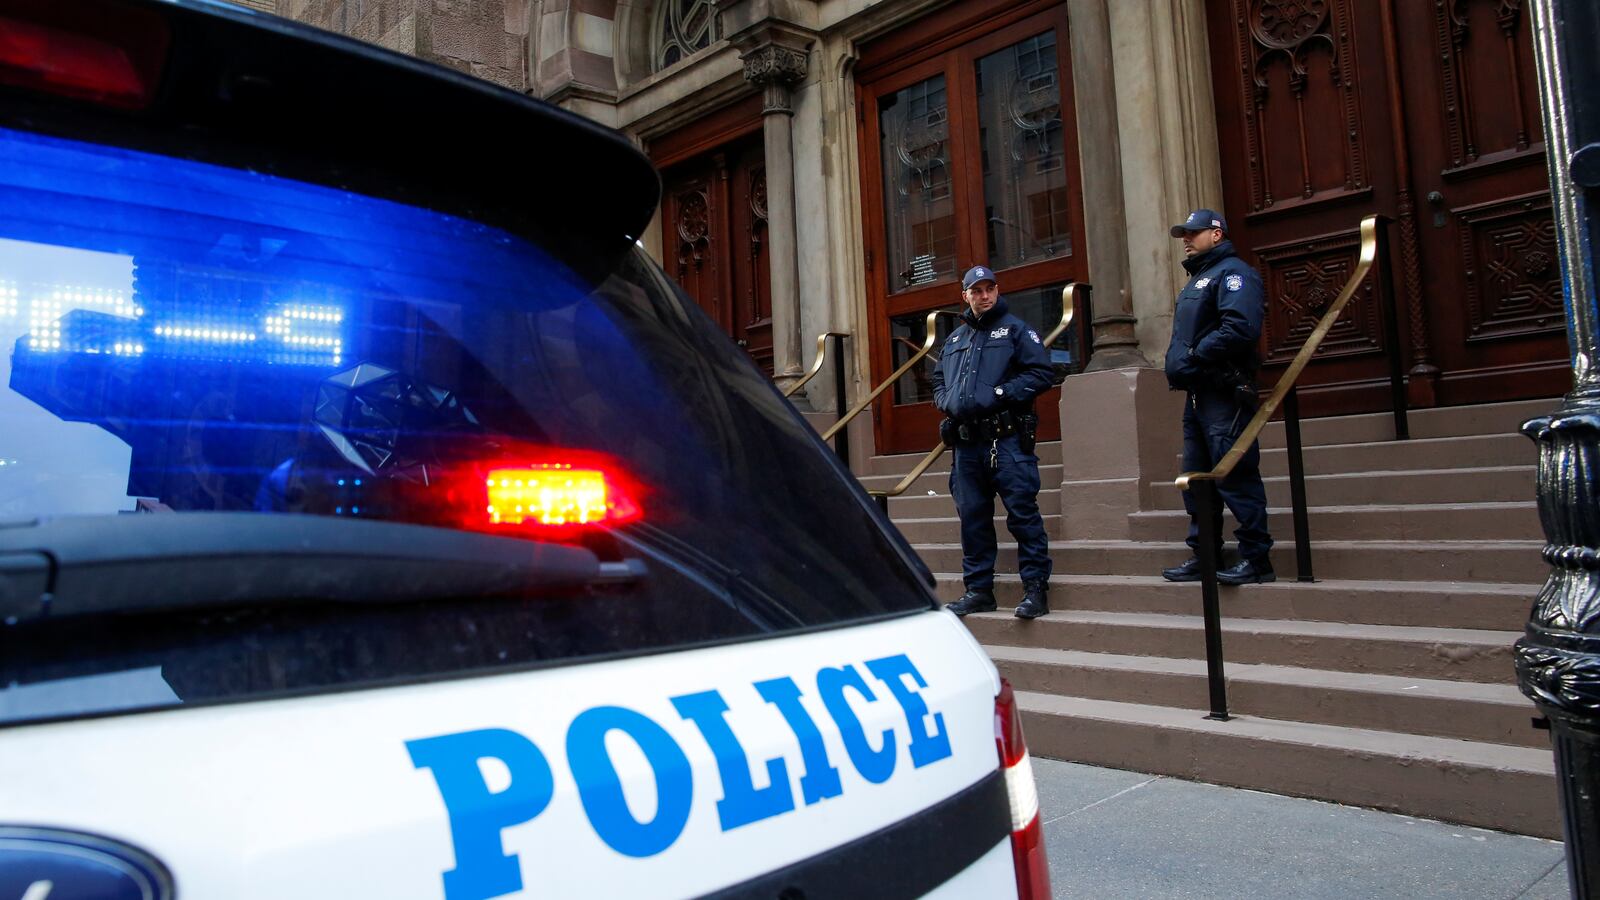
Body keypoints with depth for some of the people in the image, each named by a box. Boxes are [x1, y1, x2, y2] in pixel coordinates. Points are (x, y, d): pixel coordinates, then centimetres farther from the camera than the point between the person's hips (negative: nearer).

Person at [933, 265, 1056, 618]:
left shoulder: (1015, 329, 3)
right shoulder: (955, 339, 21)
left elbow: (1042, 373, -6)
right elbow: (938, 381, 26)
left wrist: (996, 396, -14)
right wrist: (948, 401, 3)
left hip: (1007, 440, -6)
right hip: (966, 443, 6)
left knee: (1023, 513, -6)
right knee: (972, 517, 9)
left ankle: (1036, 588, 0)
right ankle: (978, 590, 18)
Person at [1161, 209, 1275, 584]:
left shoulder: (1232, 272, -7)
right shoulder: (1196, 279, 24)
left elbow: (1240, 329, -23)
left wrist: (1192, 357, -18)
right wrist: (1176, 364, 7)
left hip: (1224, 394, -10)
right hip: (1197, 395, 10)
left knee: (1236, 477, -8)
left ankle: (1256, 558, -2)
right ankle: (1204, 556, 19)